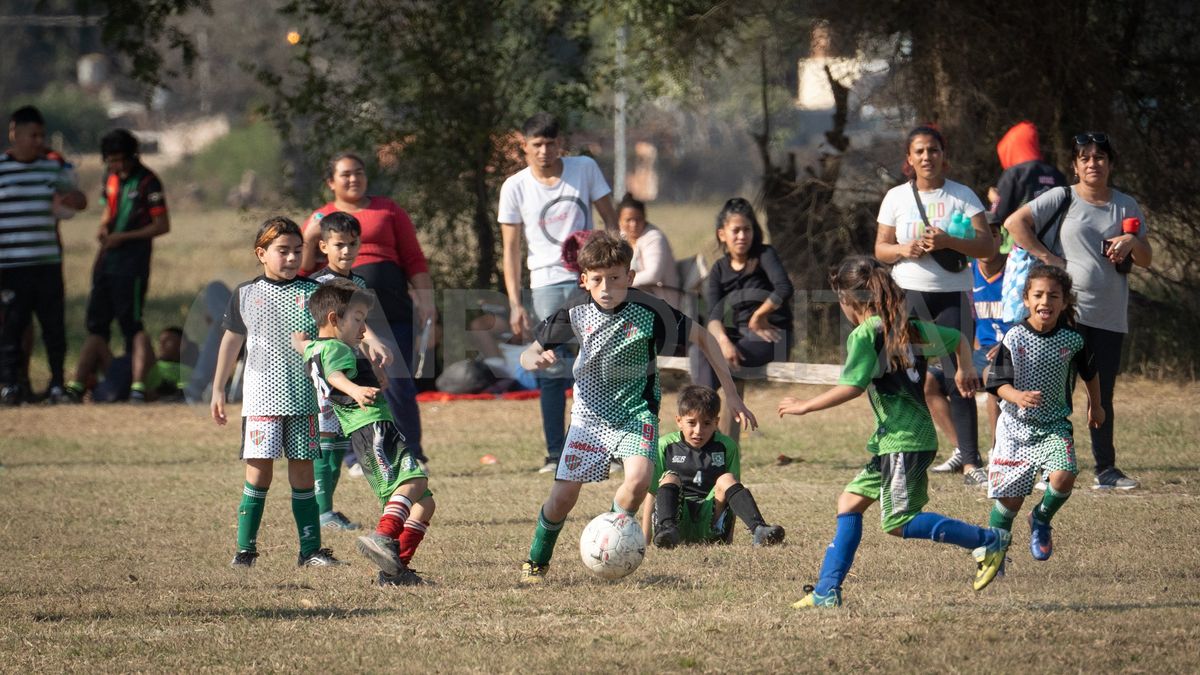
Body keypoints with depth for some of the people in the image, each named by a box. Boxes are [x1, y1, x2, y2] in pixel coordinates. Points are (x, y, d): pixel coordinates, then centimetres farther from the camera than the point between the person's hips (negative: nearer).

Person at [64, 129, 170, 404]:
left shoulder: (147, 182, -10)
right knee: (96, 324, 9)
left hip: (132, 261, -8)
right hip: (107, 259, 8)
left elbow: (162, 226, -11)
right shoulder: (112, 179, 14)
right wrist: (104, 229, 5)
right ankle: (77, 385, 10)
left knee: (132, 324, -12)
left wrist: (123, 237, -15)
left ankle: (138, 385, -14)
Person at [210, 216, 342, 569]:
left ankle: (310, 549, 9)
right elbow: (232, 341, 16)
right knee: (259, 470, -5)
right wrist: (218, 390, 18)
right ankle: (245, 548, 2)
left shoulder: (313, 292, 4)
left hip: (303, 397, 1)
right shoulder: (246, 294, 6)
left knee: (302, 471, 4)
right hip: (261, 397, -1)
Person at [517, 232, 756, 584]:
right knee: (563, 495, -4)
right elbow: (528, 355, -2)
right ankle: (536, 562, 22)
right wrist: (536, 359, -29)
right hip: (590, 412, 2)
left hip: (636, 412, -2)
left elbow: (701, 337, -6)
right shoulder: (576, 311, -12)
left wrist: (731, 393, -6)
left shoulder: (648, 311, -20)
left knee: (639, 478, -27)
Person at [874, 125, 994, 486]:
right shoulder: (896, 197, 10)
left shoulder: (962, 195, 4)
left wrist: (948, 242, -18)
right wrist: (905, 250, -11)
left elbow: (986, 245, -3)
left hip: (952, 295, -2)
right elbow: (880, 248, 11)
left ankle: (971, 462, -8)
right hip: (908, 294, 2)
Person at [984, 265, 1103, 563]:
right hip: (1016, 426, -1)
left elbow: (1089, 373, 14)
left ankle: (1041, 520, 10)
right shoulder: (1014, 338, -12)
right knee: (1011, 495, 0)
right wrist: (1017, 396, -33)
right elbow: (999, 383, -12)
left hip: (1054, 426, 1)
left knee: (1063, 477, -22)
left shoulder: (1072, 340, -6)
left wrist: (1095, 405, 28)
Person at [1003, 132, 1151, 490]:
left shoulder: (1126, 205, 12)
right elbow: (1014, 223, -6)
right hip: (1067, 311, -3)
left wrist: (1132, 242, -7)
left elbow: (1146, 260, 14)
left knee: (1103, 395, 7)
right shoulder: (1062, 198, 1)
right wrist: (1046, 256, -10)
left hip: (1110, 316, 3)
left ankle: (1106, 469, 12)